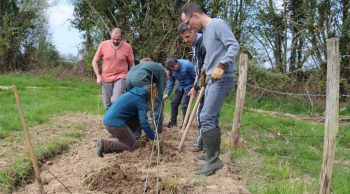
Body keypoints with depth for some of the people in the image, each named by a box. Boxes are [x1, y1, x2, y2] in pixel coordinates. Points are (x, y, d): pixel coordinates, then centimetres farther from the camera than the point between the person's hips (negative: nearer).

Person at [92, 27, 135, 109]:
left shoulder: (127, 47, -7)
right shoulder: (103, 45, -4)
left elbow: (131, 64, 3)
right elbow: (95, 61, 5)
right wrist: (98, 76, -4)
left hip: (121, 78, -2)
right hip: (106, 79, 2)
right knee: (107, 104, 8)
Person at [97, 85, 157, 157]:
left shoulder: (133, 93, 19)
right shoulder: (141, 101, -7)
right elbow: (144, 123, -15)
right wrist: (154, 137, -5)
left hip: (107, 119, 9)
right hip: (115, 123, -9)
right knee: (133, 147, 3)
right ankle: (105, 145, -8)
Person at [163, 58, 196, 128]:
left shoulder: (187, 65, -29)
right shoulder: (172, 70, -10)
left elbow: (195, 76, -20)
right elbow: (171, 81, 1)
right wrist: (167, 94, -2)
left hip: (189, 86, -7)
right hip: (181, 87, 7)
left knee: (184, 104, -15)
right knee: (174, 102, 6)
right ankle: (173, 122, 20)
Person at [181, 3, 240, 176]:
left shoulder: (218, 24, -10)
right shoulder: (205, 31, 19)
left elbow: (234, 46, -20)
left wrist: (221, 66, -29)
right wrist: (205, 73, 30)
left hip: (222, 79, -10)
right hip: (212, 80, 10)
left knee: (206, 117, -15)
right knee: (212, 118, 12)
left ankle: (213, 160, -11)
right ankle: (213, 155, 21)